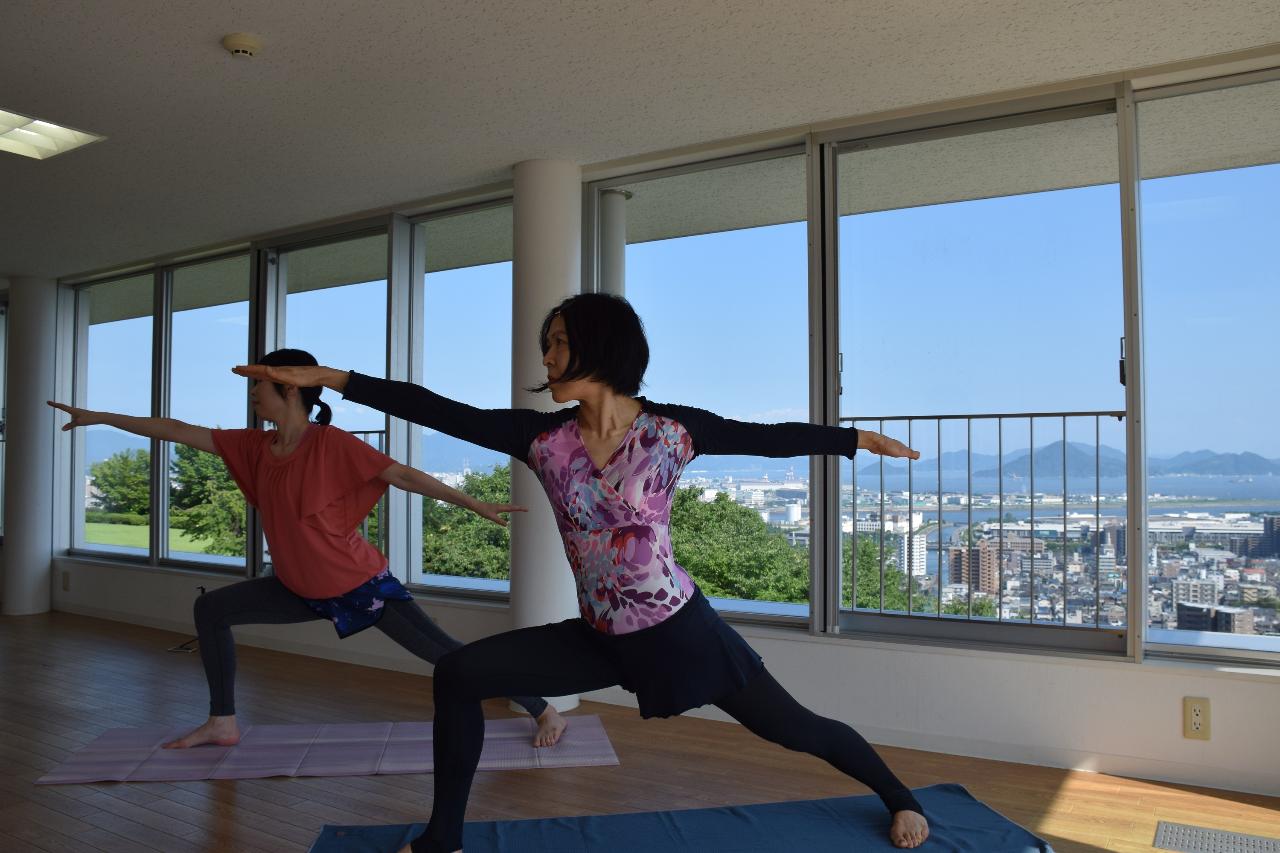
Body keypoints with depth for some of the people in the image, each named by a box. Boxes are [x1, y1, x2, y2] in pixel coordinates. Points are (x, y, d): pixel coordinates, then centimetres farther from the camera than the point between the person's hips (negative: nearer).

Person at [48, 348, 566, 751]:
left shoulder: (332, 444, -20)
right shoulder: (255, 447, 0)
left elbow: (404, 475, -20)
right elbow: (180, 432, 7)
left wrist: (473, 504, -22)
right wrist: (101, 417, 12)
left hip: (361, 584, -7)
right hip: (300, 587, 7)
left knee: (442, 652, -7)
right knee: (211, 610, 10)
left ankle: (544, 712, 4)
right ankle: (222, 723, 22)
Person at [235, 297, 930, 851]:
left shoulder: (671, 430, -14)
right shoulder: (542, 439, -7)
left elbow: (768, 437, -3)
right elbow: (438, 412, -8)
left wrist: (860, 439, 2)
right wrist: (325, 378, -9)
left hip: (677, 630, -3)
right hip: (599, 639, 4)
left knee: (790, 727, 10)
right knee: (458, 674, -4)